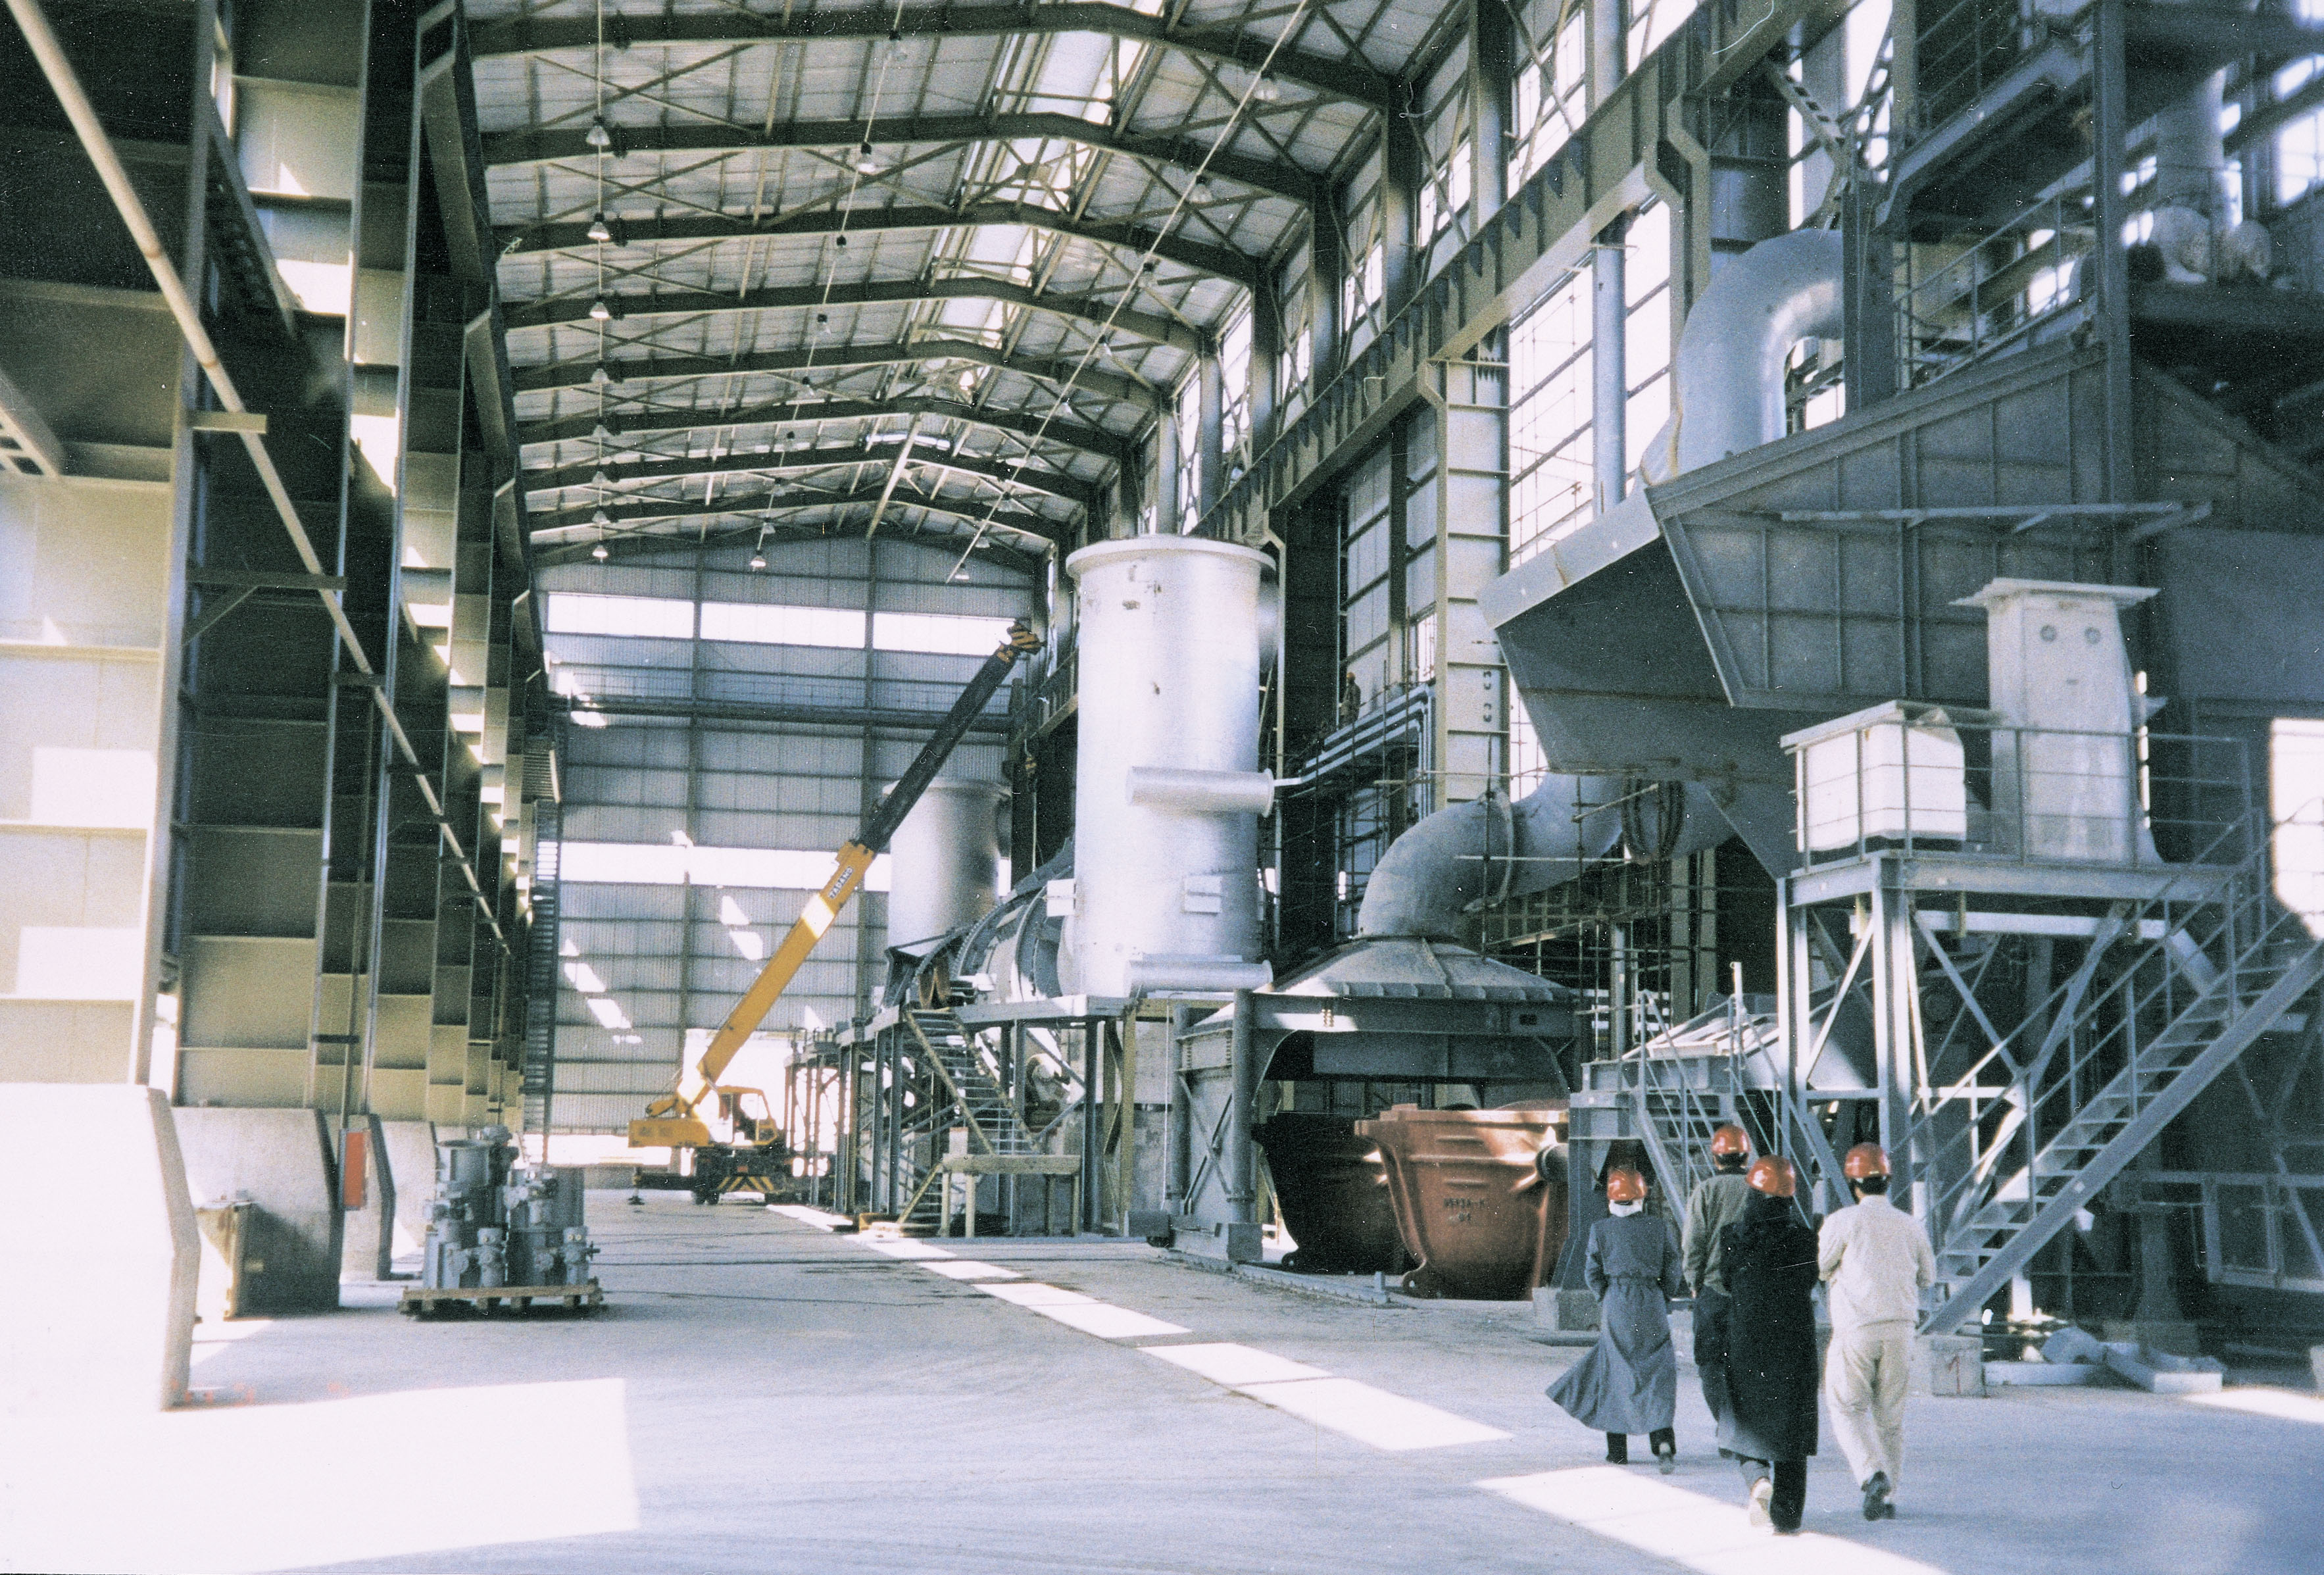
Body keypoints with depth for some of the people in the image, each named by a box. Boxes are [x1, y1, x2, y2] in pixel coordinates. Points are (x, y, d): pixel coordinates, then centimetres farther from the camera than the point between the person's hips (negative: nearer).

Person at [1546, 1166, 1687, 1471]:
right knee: (1657, 1372, 4)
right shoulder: (1660, 1227, 0)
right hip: (1652, 1306, 0)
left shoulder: (1600, 1230, -2)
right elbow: (1672, 1274, 3)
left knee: (1616, 1375, 9)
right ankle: (1664, 1440, -17)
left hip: (1616, 1308, 0)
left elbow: (1592, 1274, 1)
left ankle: (1618, 1451, 14)